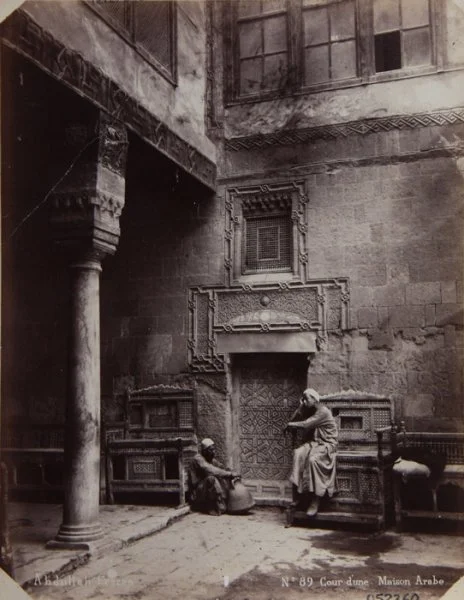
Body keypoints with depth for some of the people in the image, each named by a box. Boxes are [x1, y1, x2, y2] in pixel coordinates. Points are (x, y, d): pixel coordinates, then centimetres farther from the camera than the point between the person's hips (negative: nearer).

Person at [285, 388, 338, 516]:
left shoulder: (323, 412, -14)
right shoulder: (308, 411, 13)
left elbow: (305, 424, -21)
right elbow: (293, 421, 12)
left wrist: (290, 425, -8)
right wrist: (300, 408, 5)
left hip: (326, 445, -7)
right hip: (312, 443, 7)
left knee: (313, 459, -35)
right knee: (298, 454, -23)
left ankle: (315, 501, -26)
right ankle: (299, 497, -22)